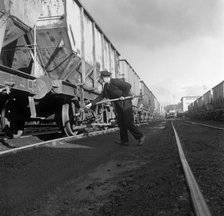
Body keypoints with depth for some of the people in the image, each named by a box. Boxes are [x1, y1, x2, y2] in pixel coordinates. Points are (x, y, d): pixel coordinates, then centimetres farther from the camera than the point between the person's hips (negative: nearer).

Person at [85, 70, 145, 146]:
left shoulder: (115, 81, -15)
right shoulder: (106, 86, 10)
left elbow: (128, 86, -20)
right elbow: (101, 96, 10)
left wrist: (124, 95, -18)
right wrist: (91, 103, 3)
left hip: (125, 104, -8)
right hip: (118, 106, 8)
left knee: (128, 124, -9)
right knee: (121, 124, 6)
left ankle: (140, 137, 4)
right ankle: (124, 141, 13)